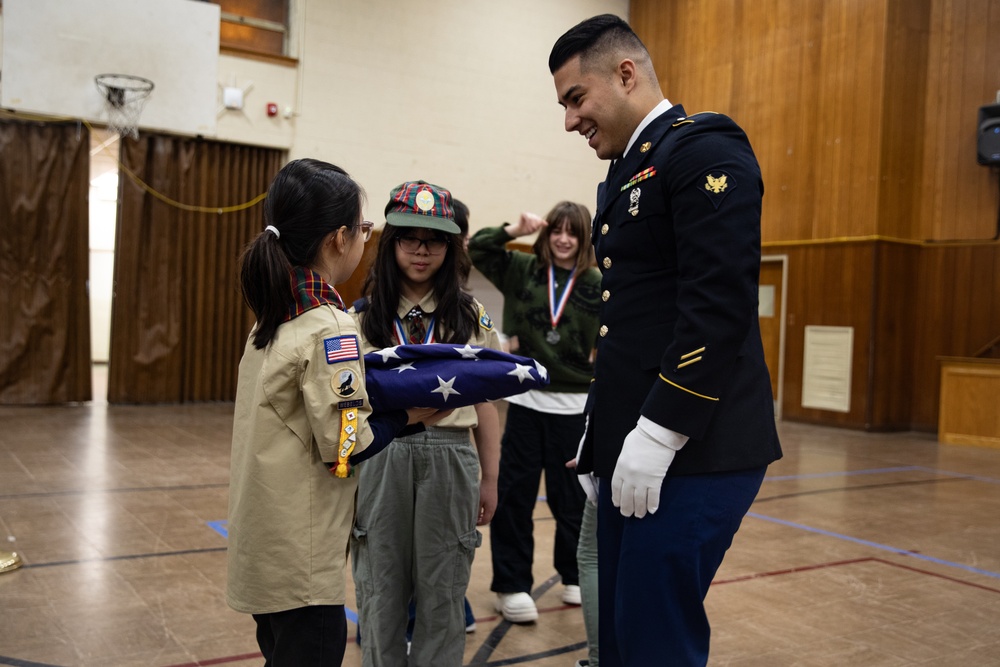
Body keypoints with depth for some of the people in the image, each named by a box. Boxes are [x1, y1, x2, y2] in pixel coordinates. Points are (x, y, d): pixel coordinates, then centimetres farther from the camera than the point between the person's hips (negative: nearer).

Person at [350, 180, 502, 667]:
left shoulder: (472, 317, 5)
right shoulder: (363, 316, 3)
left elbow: (485, 401, 7)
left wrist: (489, 478, 7)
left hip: (449, 459, 0)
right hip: (381, 458, 0)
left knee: (442, 595, 11)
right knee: (381, 591, 11)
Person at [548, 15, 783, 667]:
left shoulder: (704, 149, -8)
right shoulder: (626, 174, 20)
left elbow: (720, 304, -19)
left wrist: (658, 435, -20)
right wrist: (597, 438, 18)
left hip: (692, 452, -9)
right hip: (632, 455, 9)